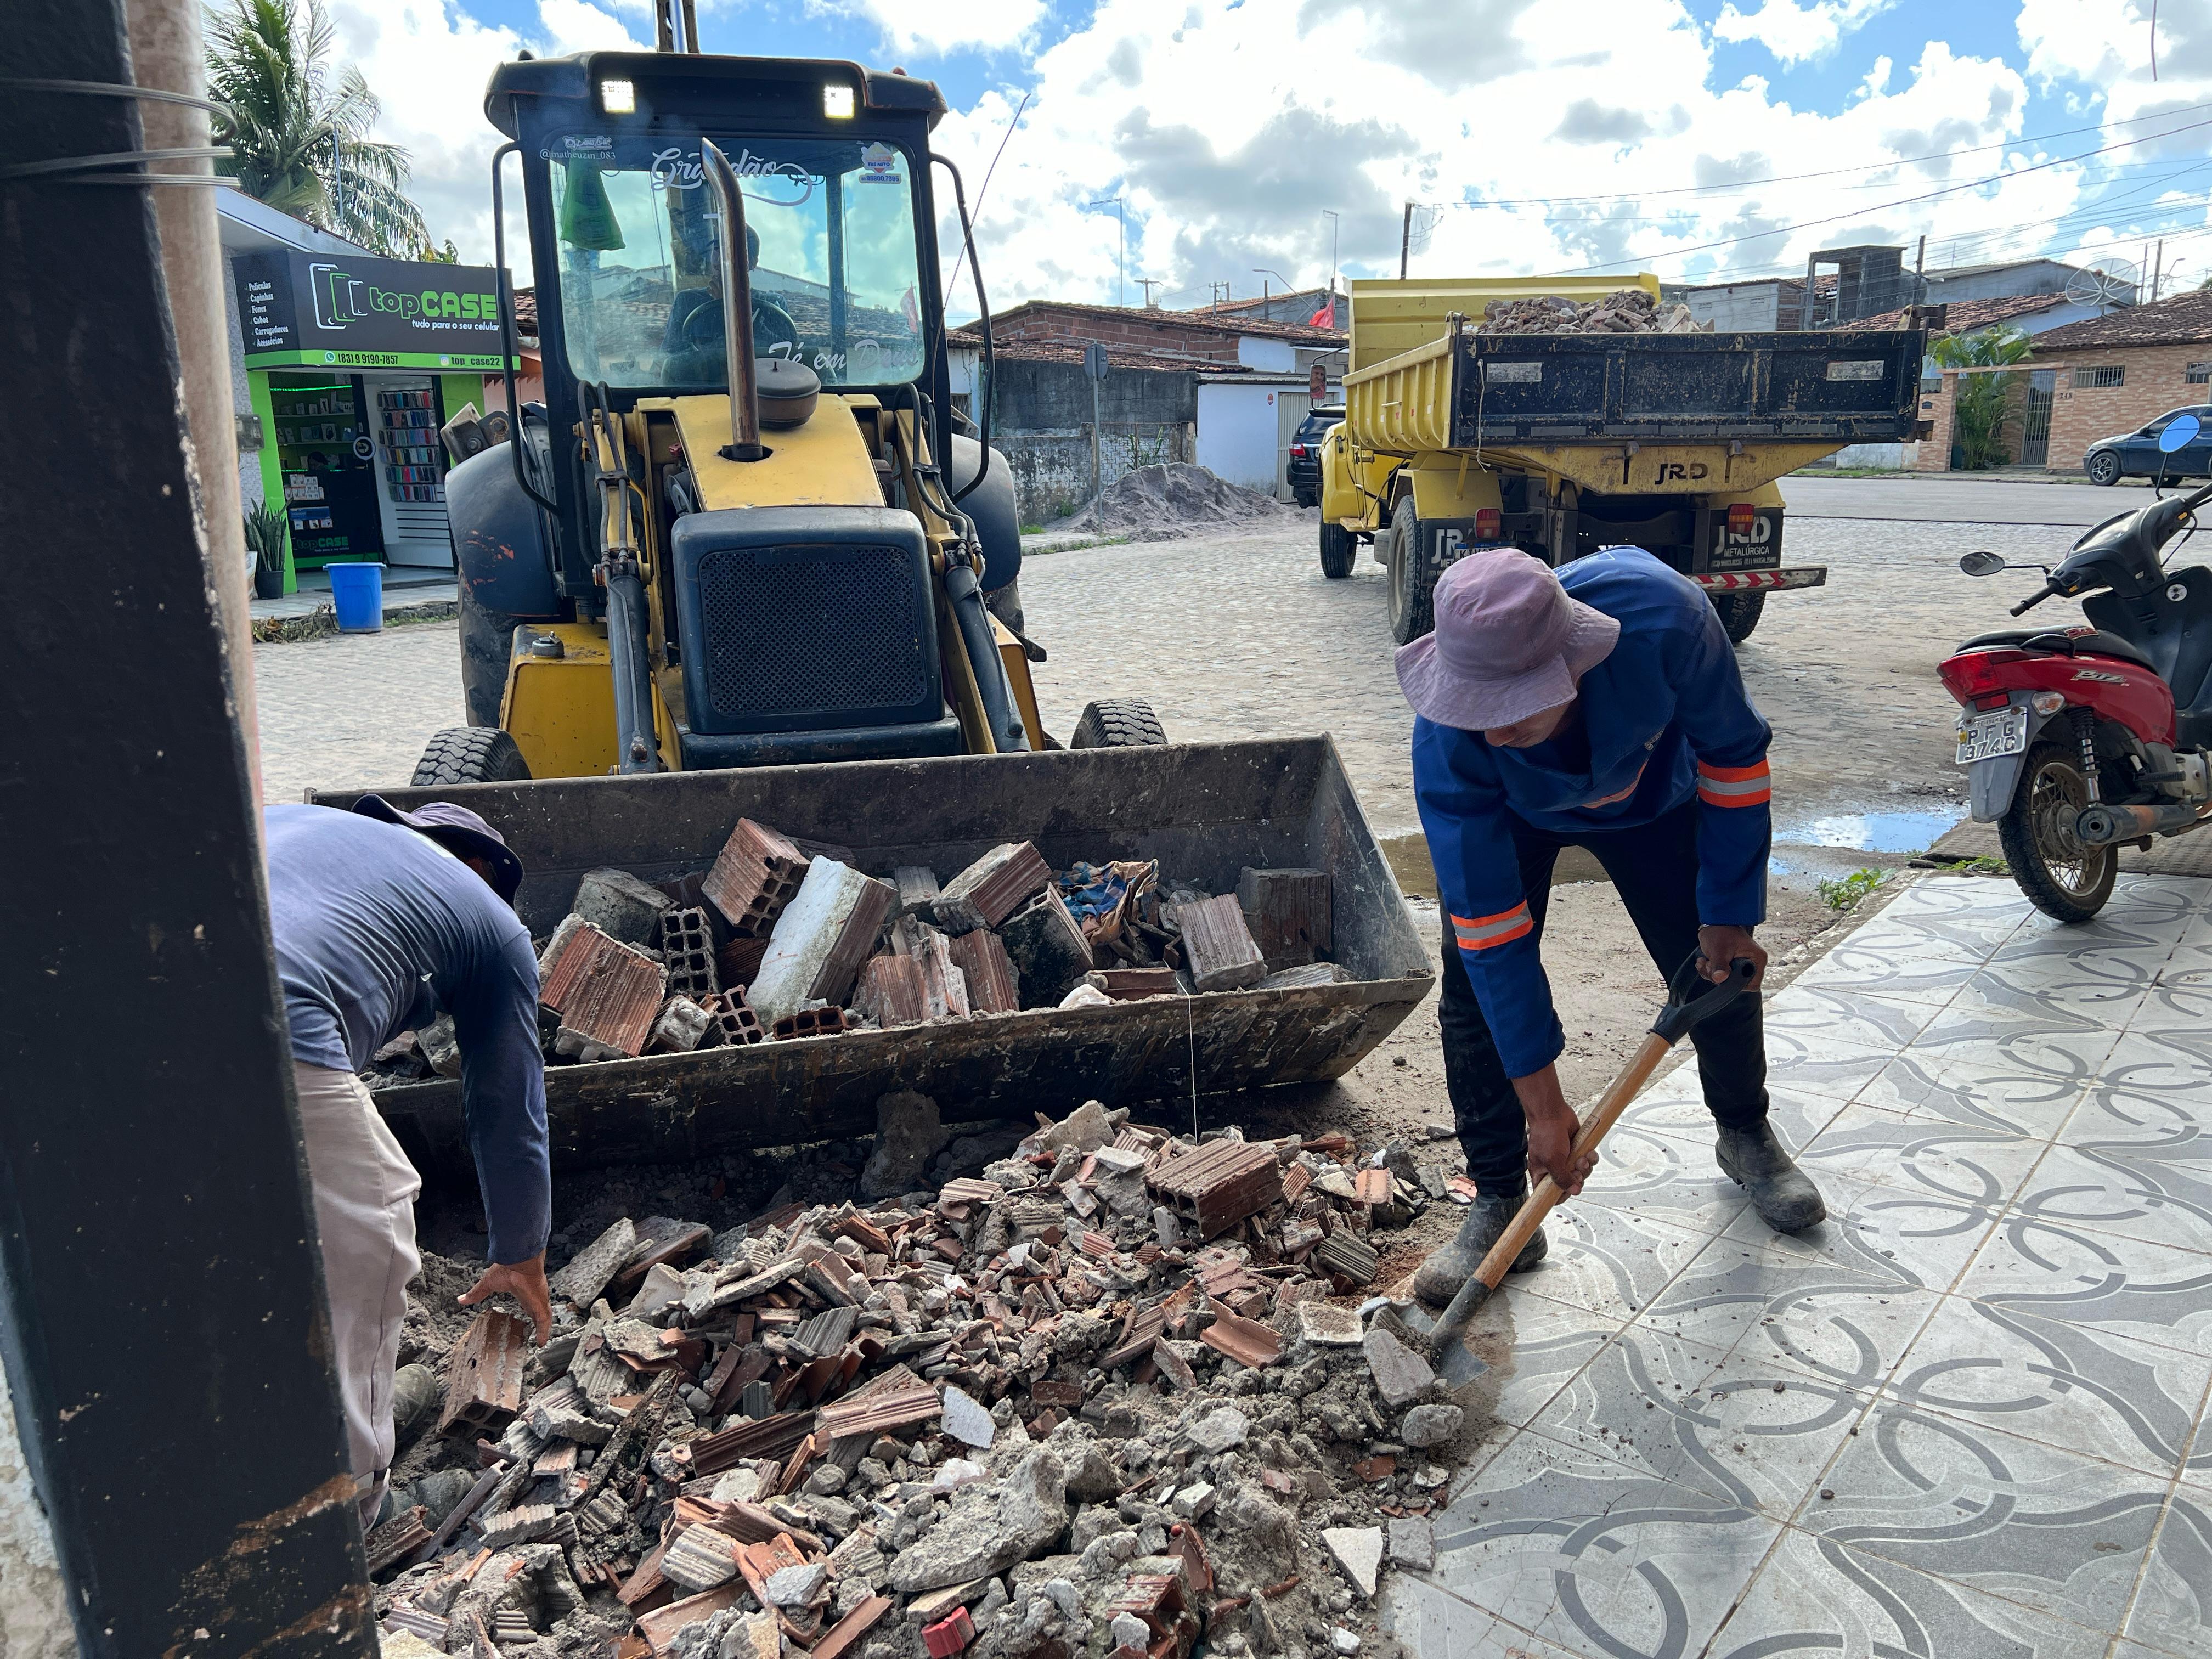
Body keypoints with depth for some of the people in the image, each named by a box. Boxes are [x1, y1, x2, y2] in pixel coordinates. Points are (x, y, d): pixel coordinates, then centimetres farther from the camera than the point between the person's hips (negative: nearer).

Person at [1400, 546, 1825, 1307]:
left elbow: (1733, 753, -22)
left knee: (1721, 967, 5)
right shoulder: (1446, 743, -41)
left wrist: (1729, 916, -15)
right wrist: (1543, 1106, -29)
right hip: (1507, 815, -1)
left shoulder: (1662, 617, -43)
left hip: (1650, 794, 1)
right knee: (1475, 987, -15)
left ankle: (1746, 1136, 34)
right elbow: (1492, 929, -34)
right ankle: (1497, 1202, 1)